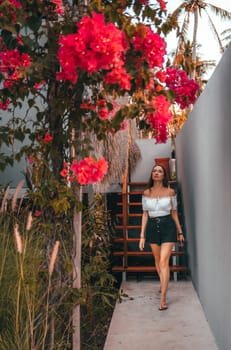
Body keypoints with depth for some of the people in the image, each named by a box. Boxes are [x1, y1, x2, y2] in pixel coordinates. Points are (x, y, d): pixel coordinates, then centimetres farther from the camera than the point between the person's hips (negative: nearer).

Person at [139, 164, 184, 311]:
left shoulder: (170, 192, -1)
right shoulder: (146, 193, 3)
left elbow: (174, 212, 7)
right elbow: (145, 214, 6)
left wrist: (180, 232, 10)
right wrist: (142, 235, 3)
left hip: (168, 227, -3)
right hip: (152, 227, 3)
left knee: (164, 261, -11)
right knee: (157, 260, 15)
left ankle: (163, 299, -10)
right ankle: (163, 285, 40)